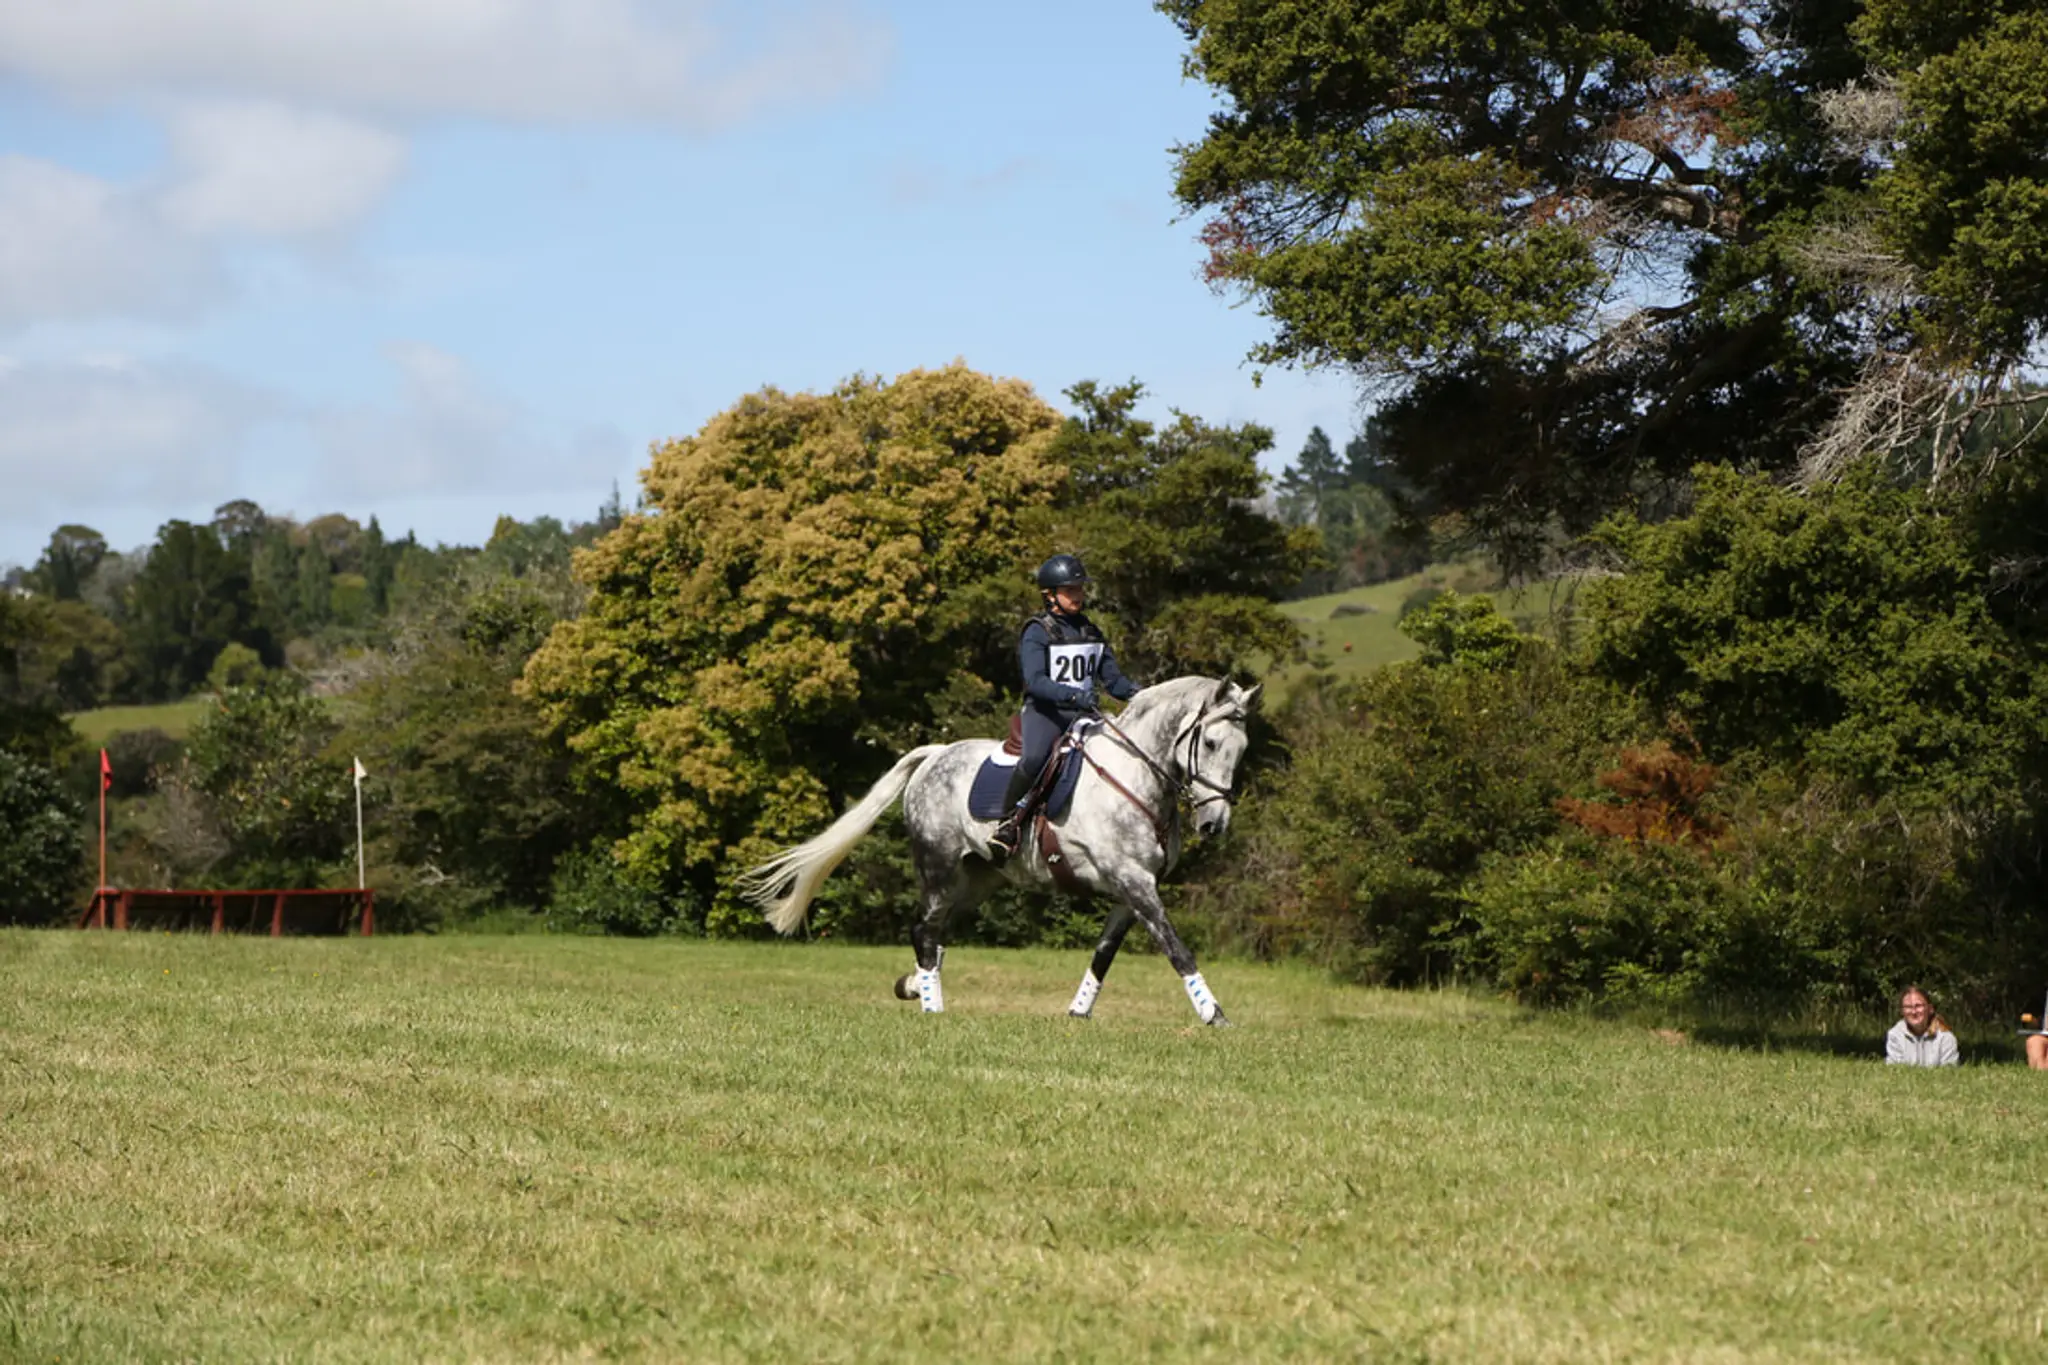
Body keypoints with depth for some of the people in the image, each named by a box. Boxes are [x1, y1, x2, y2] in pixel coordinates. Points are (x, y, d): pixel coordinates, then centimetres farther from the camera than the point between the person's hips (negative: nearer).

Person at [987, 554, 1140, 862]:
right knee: (1034, 759, -35)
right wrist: (1073, 695, -31)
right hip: (1045, 711, -6)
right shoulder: (1038, 632, -2)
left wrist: (1134, 692, -7)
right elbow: (1035, 681, -16)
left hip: (1083, 714, 6)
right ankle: (1007, 822, -17)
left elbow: (1111, 677, 15)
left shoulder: (1090, 631, 17)